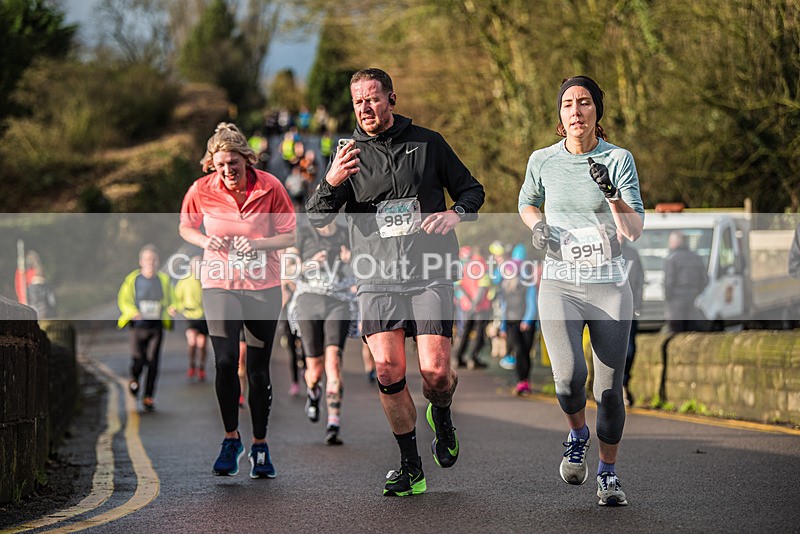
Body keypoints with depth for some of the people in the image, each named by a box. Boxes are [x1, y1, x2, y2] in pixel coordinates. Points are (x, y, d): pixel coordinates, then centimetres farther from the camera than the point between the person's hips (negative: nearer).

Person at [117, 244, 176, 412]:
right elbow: (123, 300, 0)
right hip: (138, 325, -1)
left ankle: (149, 397, 6)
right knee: (138, 360, -8)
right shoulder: (133, 279, -1)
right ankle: (134, 379, 28)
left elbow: (171, 300, 14)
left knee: (153, 362, -4)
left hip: (156, 327, 1)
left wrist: (171, 309, -9)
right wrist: (133, 312, -19)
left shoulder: (163, 280, 5)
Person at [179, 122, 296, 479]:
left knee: (258, 369, 2)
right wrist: (205, 241, -10)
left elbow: (290, 235, -2)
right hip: (219, 285, 0)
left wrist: (258, 243, -19)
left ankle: (260, 445, 17)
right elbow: (185, 227, 11)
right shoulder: (201, 191, -7)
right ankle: (231, 438, 4)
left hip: (263, 286, 0)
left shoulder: (269, 187, -10)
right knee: (225, 361, -13)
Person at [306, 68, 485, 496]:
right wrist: (331, 182, -19)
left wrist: (456, 213, -7)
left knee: (435, 372, -11)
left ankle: (441, 416, 25)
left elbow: (471, 189, 16)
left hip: (429, 275, -1)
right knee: (388, 371, -12)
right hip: (376, 280, 1)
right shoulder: (348, 155, 9)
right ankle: (410, 468, 3)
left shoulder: (428, 143, 7)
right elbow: (316, 219, 1)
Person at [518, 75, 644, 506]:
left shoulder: (618, 159, -4)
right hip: (559, 284, 0)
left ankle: (608, 472, 23)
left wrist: (612, 194, -28)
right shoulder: (542, 161, 3)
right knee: (569, 376, -21)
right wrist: (537, 225, 2)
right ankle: (577, 434, 12)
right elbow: (527, 204, 24)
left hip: (609, 285, 0)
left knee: (609, 388, 1)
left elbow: (635, 231, -11)